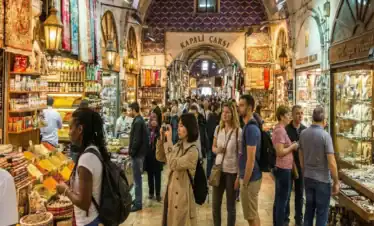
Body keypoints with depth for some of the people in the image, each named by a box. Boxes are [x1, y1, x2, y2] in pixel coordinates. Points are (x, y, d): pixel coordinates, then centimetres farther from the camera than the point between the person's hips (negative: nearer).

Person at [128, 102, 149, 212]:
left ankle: (138, 203, 5)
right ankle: (138, 200, 28)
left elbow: (136, 140, -23)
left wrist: (131, 152, -12)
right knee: (137, 178, 17)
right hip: (139, 153, 10)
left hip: (137, 154, -10)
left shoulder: (137, 122, -18)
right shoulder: (140, 120, 12)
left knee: (137, 179, -3)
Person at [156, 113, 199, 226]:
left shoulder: (193, 151, -19)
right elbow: (160, 157, 9)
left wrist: (169, 141, -25)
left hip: (182, 194, -7)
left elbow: (173, 165, -28)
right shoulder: (178, 145, 6)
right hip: (172, 191, 7)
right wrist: (161, 138, -4)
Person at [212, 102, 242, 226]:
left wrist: (239, 175, -11)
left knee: (231, 205, 9)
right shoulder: (218, 128, 4)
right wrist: (217, 150, -10)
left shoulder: (238, 131, -11)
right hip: (219, 169, 4)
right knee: (215, 203, 13)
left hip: (232, 171, -4)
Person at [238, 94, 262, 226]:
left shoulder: (250, 128, -21)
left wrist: (245, 183, -18)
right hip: (249, 176, 9)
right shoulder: (249, 126, 10)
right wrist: (241, 177, 19)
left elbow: (251, 159, -23)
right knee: (253, 214, 19)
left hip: (250, 178, -9)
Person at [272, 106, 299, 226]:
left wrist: (291, 146, 9)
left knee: (279, 199, 18)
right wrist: (293, 146, -13)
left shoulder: (279, 129, 12)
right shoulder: (280, 130, -19)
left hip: (281, 168, 10)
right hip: (283, 169, -10)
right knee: (282, 200, 0)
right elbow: (280, 152, -25)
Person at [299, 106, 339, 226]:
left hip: (308, 178, 5)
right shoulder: (325, 135, -17)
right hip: (322, 179, -5)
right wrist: (336, 182, -8)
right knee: (322, 212, 7)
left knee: (309, 208, 17)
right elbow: (331, 163, -18)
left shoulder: (303, 133, 0)